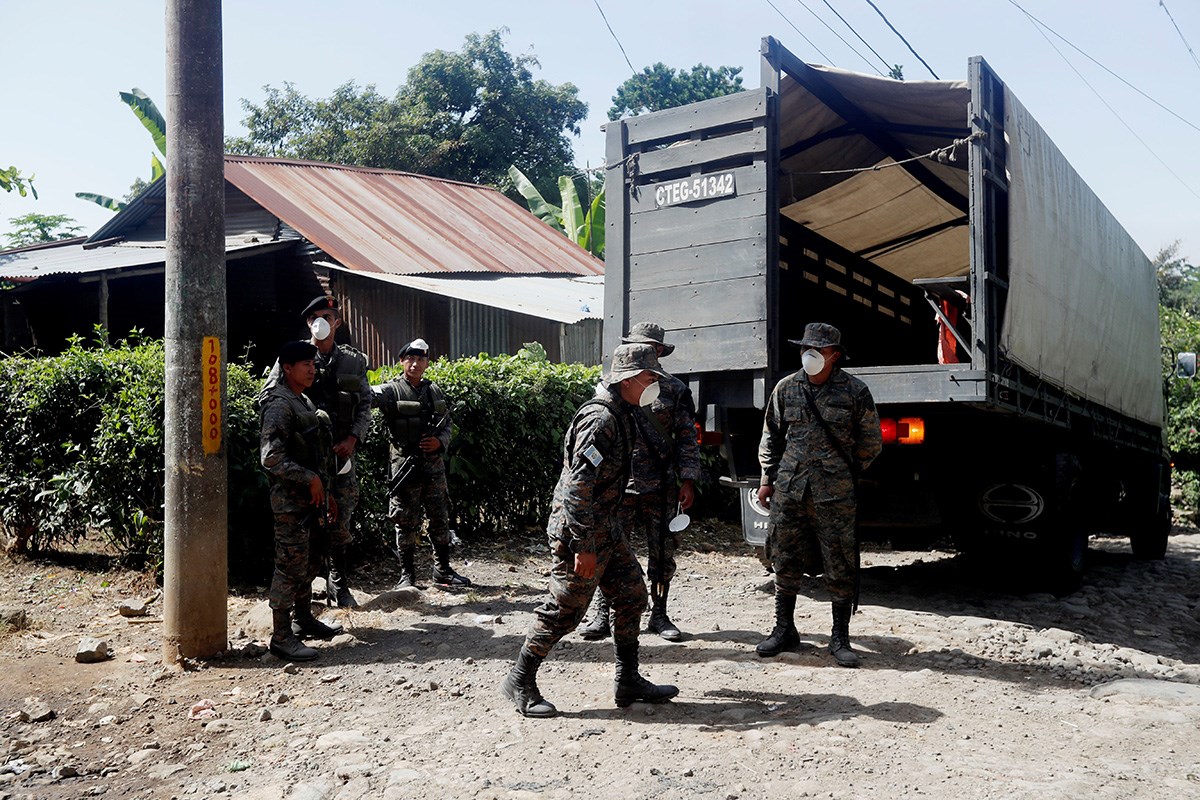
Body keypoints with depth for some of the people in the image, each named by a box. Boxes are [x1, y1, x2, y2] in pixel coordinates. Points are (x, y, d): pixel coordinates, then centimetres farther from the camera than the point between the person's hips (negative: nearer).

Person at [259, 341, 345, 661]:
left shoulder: (306, 403, 15)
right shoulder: (279, 405, -15)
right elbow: (271, 457, -24)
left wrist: (326, 492, 21)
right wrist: (310, 479, -19)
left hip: (312, 498, 9)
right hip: (290, 500, -9)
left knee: (310, 561, 18)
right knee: (291, 566, -6)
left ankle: (304, 618, 32)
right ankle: (281, 637, 0)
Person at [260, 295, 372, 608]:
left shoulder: (354, 361, 9)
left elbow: (365, 405, 9)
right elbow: (267, 398, 2)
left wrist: (353, 438, -5)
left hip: (341, 451, 2)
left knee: (341, 523, 6)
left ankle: (339, 584, 20)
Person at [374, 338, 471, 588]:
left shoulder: (435, 391, 11)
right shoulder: (392, 390, -4)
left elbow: (447, 424, 16)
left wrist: (440, 441, -4)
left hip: (434, 466, 5)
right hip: (405, 467, -4)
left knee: (440, 520, 11)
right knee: (406, 523, 2)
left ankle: (443, 570, 23)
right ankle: (407, 574, 12)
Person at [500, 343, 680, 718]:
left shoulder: (620, 415, 11)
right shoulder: (599, 419, -21)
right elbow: (577, 486, -26)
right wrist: (584, 547, -25)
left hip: (606, 529, 10)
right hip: (581, 531, -10)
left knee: (632, 595, 12)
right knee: (564, 609, -1)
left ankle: (628, 681, 22)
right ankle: (520, 681, 14)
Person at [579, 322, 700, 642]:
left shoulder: (674, 390, 5)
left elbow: (687, 438, 5)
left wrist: (688, 480, -2)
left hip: (661, 487, 1)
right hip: (618, 486, 0)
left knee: (662, 553, 7)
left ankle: (658, 614, 21)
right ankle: (600, 615, 10)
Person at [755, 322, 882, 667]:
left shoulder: (855, 391, -2)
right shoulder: (786, 388, 7)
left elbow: (871, 442, 8)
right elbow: (771, 437, 16)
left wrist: (845, 474, 10)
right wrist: (768, 479, 12)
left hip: (833, 494, -3)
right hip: (788, 490, 3)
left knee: (840, 567, 1)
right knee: (786, 562, 9)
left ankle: (840, 638, 14)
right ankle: (784, 629, 24)